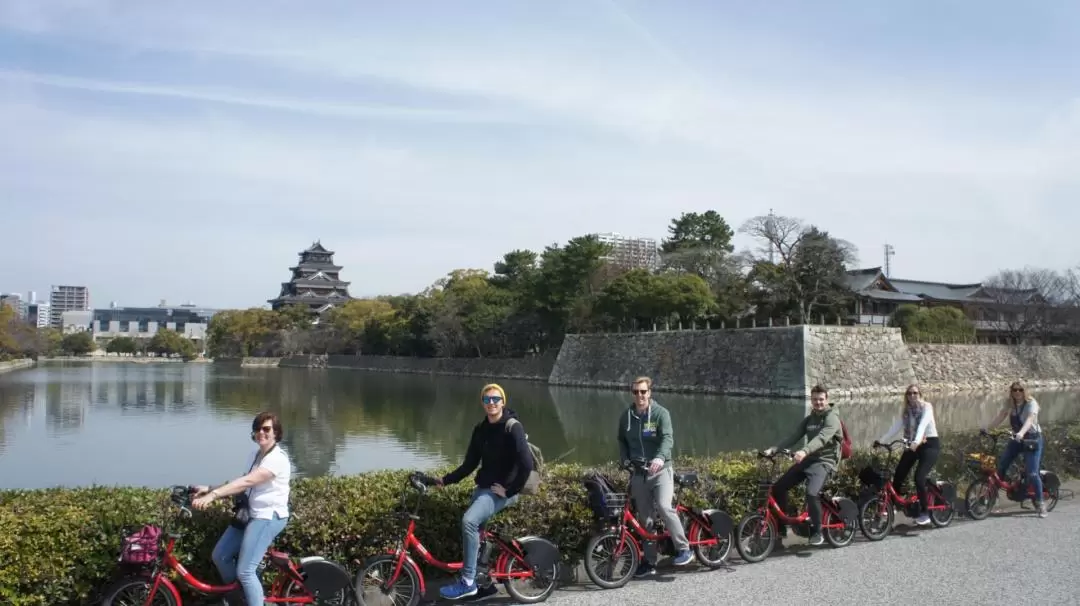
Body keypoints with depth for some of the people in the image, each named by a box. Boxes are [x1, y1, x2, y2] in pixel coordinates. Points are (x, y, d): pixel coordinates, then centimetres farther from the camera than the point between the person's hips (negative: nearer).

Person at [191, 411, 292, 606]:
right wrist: (210, 489, -3)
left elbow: (247, 482, -30)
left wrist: (212, 495, -38)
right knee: (220, 556, 12)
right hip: (250, 514, 9)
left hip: (269, 517, -9)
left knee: (245, 571, -12)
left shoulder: (278, 458, -19)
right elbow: (244, 484, 9)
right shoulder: (255, 455, 12)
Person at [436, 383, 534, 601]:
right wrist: (445, 479, 1)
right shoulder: (480, 429, 8)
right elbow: (470, 464, 10)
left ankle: (468, 582, -16)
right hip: (483, 487, 8)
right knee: (474, 532, 4)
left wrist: (510, 490, -19)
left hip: (502, 490, -8)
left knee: (469, 520, -25)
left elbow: (526, 464, -22)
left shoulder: (513, 427, -13)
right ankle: (485, 584, 21)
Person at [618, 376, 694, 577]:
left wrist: (660, 457, -38)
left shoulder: (661, 413, -6)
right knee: (643, 517, 7)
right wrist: (625, 460, 1)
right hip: (638, 472, 4)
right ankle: (649, 562, 16)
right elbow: (622, 441, 20)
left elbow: (668, 438, -20)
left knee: (664, 506, -24)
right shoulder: (626, 417, 7)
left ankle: (684, 549, -10)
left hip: (660, 470, -4)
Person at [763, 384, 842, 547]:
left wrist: (804, 451, -43)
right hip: (807, 459, 7)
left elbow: (822, 438, -26)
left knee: (812, 493, -30)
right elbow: (793, 437, 4)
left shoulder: (832, 417, -8)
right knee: (778, 488, -1)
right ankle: (781, 529, 11)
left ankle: (817, 532, -7)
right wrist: (773, 449, -11)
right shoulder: (808, 419, 15)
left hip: (824, 461, -7)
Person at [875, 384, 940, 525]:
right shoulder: (905, 410, 7)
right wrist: (881, 440, -10)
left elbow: (922, 425, -27)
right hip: (912, 445, 6)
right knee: (898, 476, -2)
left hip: (930, 444, -6)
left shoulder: (926, 407, -11)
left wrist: (917, 442, -43)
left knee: (919, 477, -19)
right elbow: (896, 426, 0)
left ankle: (925, 513, -9)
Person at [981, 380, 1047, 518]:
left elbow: (1030, 419, -32)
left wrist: (1021, 433, -49)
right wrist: (986, 428, -21)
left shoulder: (1031, 403, -16)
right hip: (1017, 439, 6)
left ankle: (1040, 504, 1)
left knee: (1032, 473, -12)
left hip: (1033, 439, -5)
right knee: (1001, 465, -2)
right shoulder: (1010, 403, 1)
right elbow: (1000, 415, -7)